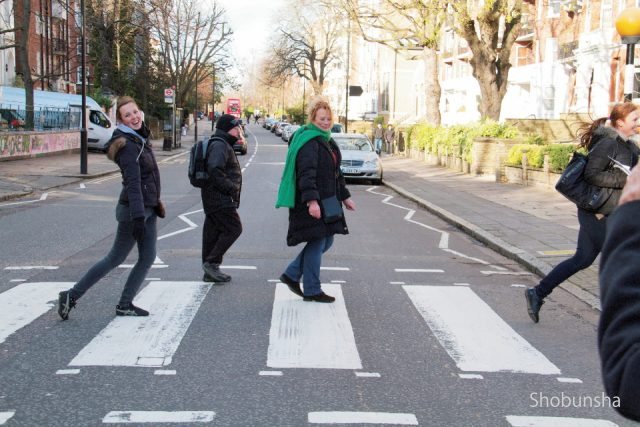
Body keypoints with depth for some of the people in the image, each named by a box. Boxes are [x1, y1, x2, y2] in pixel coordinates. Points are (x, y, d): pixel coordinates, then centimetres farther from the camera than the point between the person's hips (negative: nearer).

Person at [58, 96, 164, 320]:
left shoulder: (141, 138, 11)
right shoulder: (128, 146, -18)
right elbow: (133, 184, -26)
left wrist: (156, 203, 22)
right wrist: (138, 217, -30)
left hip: (148, 209, 9)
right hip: (133, 209, -9)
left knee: (147, 258, 8)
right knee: (115, 259, 0)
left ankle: (125, 304, 15)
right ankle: (71, 296, 8)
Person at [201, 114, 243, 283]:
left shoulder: (223, 145, 21)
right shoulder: (219, 145, -14)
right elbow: (215, 171, -26)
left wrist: (232, 187, 14)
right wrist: (232, 188, -20)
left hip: (213, 199, 11)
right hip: (221, 199, -11)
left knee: (213, 233, 12)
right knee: (233, 228, -9)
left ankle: (210, 272, 17)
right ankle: (212, 263, -7)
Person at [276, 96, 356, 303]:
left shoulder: (328, 142, 18)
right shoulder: (308, 142, -14)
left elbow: (336, 173, 26)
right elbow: (306, 173, -25)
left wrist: (345, 196, 25)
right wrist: (311, 201, -33)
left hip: (326, 200, 10)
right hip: (311, 203, -10)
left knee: (326, 241, 14)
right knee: (317, 242, -4)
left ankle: (291, 274, 22)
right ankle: (312, 291, 5)